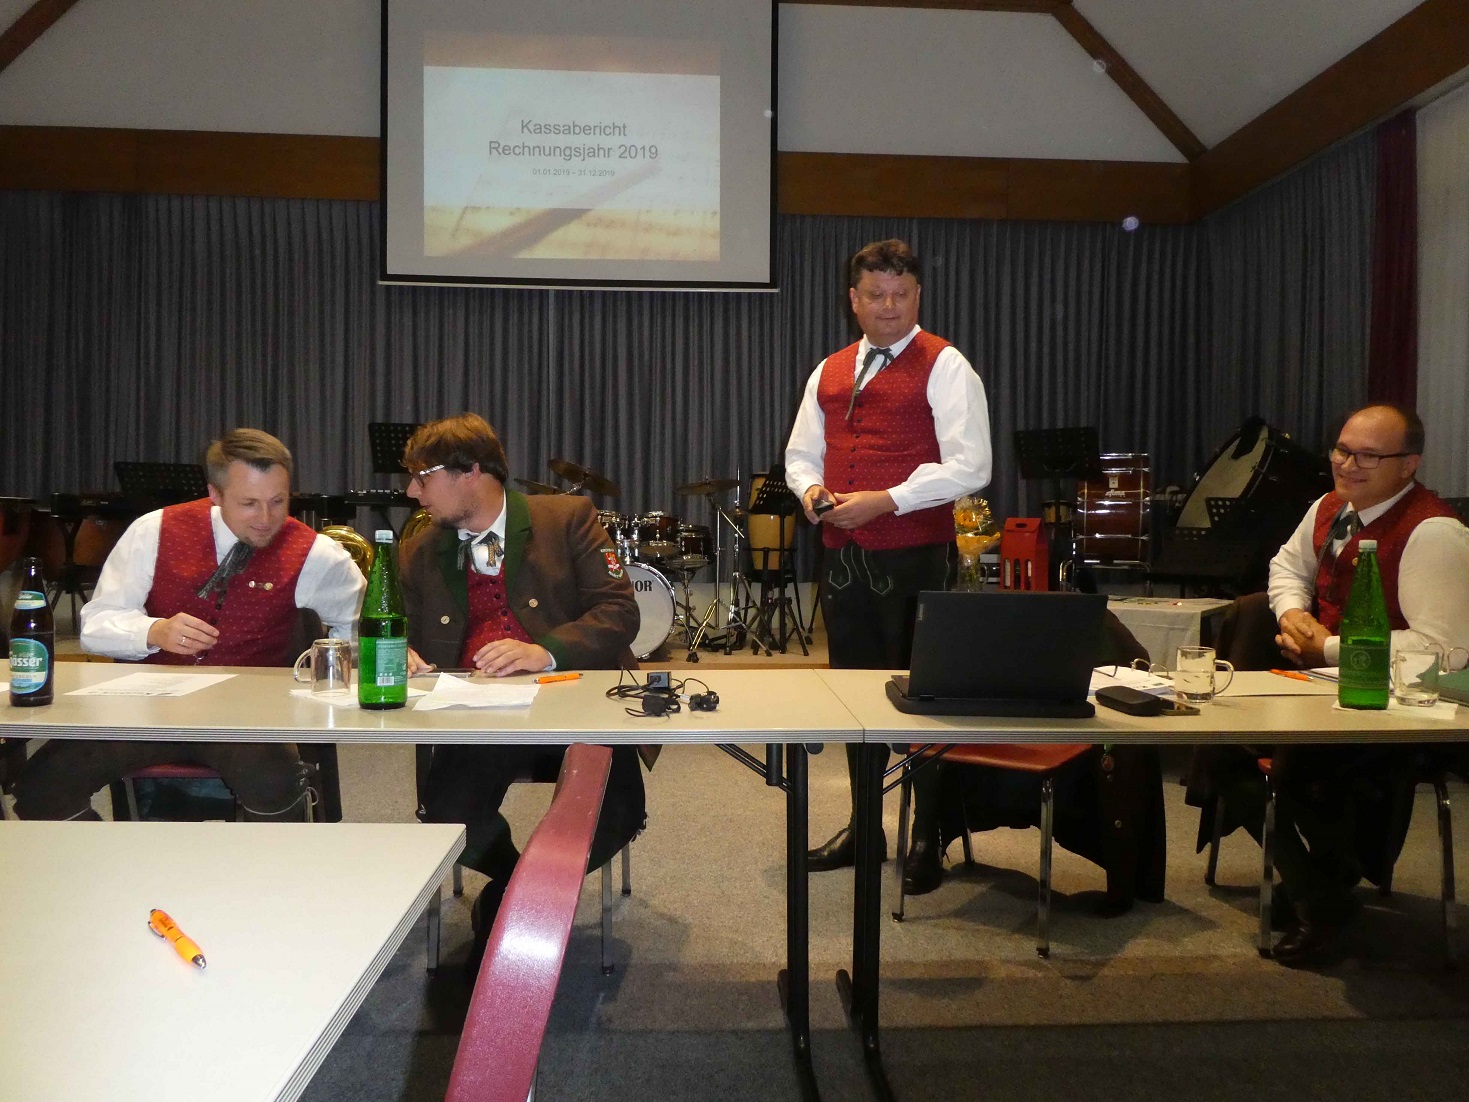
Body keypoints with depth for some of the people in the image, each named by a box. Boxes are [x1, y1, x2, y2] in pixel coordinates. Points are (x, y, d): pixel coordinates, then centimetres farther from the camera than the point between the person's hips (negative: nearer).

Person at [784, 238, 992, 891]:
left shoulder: (944, 366, -4)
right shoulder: (829, 372, 15)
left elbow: (969, 466, -13)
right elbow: (801, 451, 22)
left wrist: (885, 500, -20)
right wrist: (810, 488, -1)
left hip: (913, 558, -6)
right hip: (844, 557, 6)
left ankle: (929, 840, 16)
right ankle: (862, 829, 29)